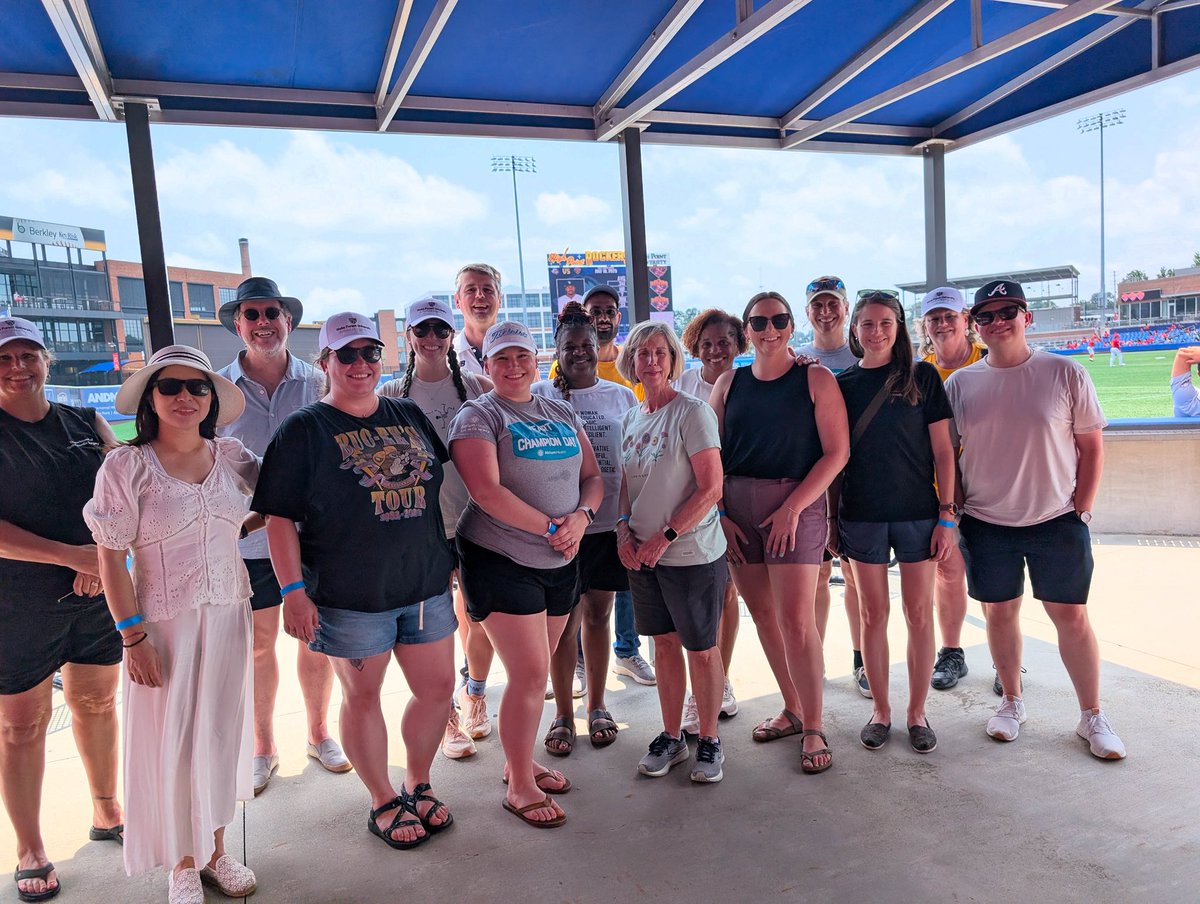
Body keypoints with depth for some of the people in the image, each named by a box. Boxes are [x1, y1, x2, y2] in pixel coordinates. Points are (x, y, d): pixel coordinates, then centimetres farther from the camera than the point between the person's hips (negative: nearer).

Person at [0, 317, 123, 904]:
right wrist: (71, 555, -21)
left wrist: (102, 558, -14)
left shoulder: (88, 425, 5)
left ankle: (107, 813, 34)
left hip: (99, 595, 4)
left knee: (97, 702, 15)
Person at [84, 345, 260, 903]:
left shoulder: (232, 457, 0)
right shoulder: (127, 465, -9)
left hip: (228, 615, 3)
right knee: (171, 742, 6)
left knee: (221, 733, 13)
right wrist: (133, 636, -11)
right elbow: (111, 559, -9)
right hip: (164, 622, -3)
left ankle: (216, 850, 32)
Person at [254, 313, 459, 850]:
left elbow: (438, 489, 19)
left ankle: (418, 786, 35)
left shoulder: (410, 416, 9)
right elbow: (280, 517, -8)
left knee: (438, 687, 12)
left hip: (425, 584, 5)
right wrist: (293, 590, -13)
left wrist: (451, 557, 17)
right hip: (351, 595, -4)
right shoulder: (304, 430, -5)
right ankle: (384, 803, 30)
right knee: (362, 696, 10)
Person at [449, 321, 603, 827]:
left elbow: (592, 477, 11)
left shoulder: (563, 415, 12)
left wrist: (582, 516, -11)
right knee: (530, 673, -6)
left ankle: (522, 762, 34)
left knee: (535, 671, 15)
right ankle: (519, 787, 12)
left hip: (560, 563, 6)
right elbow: (488, 491, -19)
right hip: (501, 560, -6)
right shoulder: (478, 416, -7)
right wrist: (553, 528, -17)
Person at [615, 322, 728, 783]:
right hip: (643, 554, 6)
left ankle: (709, 741, 24)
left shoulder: (692, 412, -12)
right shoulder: (631, 418, 9)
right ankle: (671, 737, 30)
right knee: (665, 644, 16)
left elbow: (711, 489, -17)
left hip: (691, 553, -6)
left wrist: (665, 537, -18)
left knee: (701, 649, 6)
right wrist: (624, 529, -1)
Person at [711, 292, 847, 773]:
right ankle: (792, 709, 28)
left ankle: (813, 729, 8)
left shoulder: (815, 379, -1)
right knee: (763, 615, 11)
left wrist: (793, 507, -14)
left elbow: (836, 451, -7)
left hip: (795, 503, -4)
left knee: (796, 620, -7)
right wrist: (719, 513, -1)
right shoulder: (729, 383, 10)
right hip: (737, 508, 4)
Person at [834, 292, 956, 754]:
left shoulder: (922, 377, 0)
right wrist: (832, 517, 3)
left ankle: (917, 712, 21)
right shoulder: (842, 383, 5)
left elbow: (942, 450, -1)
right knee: (873, 613, 8)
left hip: (918, 512, -1)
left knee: (919, 612, 6)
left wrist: (947, 514, -6)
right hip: (861, 515, 1)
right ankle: (879, 710, 22)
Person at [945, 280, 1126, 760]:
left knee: (1071, 616, 4)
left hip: (1057, 521, -1)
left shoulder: (1065, 373, -3)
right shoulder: (960, 383, 1)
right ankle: (1011, 702, 29)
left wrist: (1081, 509, -4)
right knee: (999, 612, 11)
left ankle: (1092, 716, 21)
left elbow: (1092, 447, 1)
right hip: (985, 523, 2)